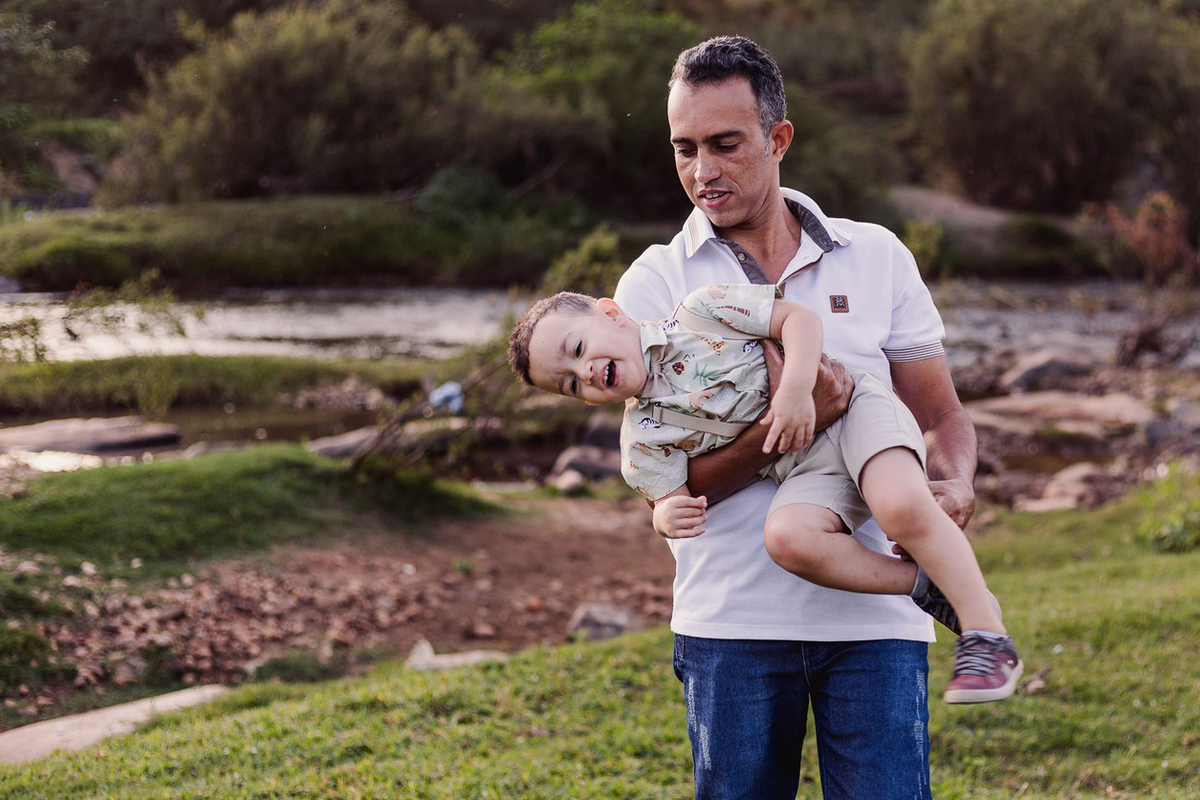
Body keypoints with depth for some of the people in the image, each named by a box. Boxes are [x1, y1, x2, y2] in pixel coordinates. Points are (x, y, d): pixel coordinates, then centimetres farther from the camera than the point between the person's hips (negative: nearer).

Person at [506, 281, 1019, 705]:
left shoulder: (699, 312, -4)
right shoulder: (646, 439, 4)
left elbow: (798, 318, -6)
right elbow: (668, 500, 4)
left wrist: (796, 388, -21)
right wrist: (667, 517, -21)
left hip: (851, 406, -3)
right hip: (805, 468, 4)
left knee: (901, 508, -32)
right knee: (788, 538, -30)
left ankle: (985, 628, -17)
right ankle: (928, 590, -16)